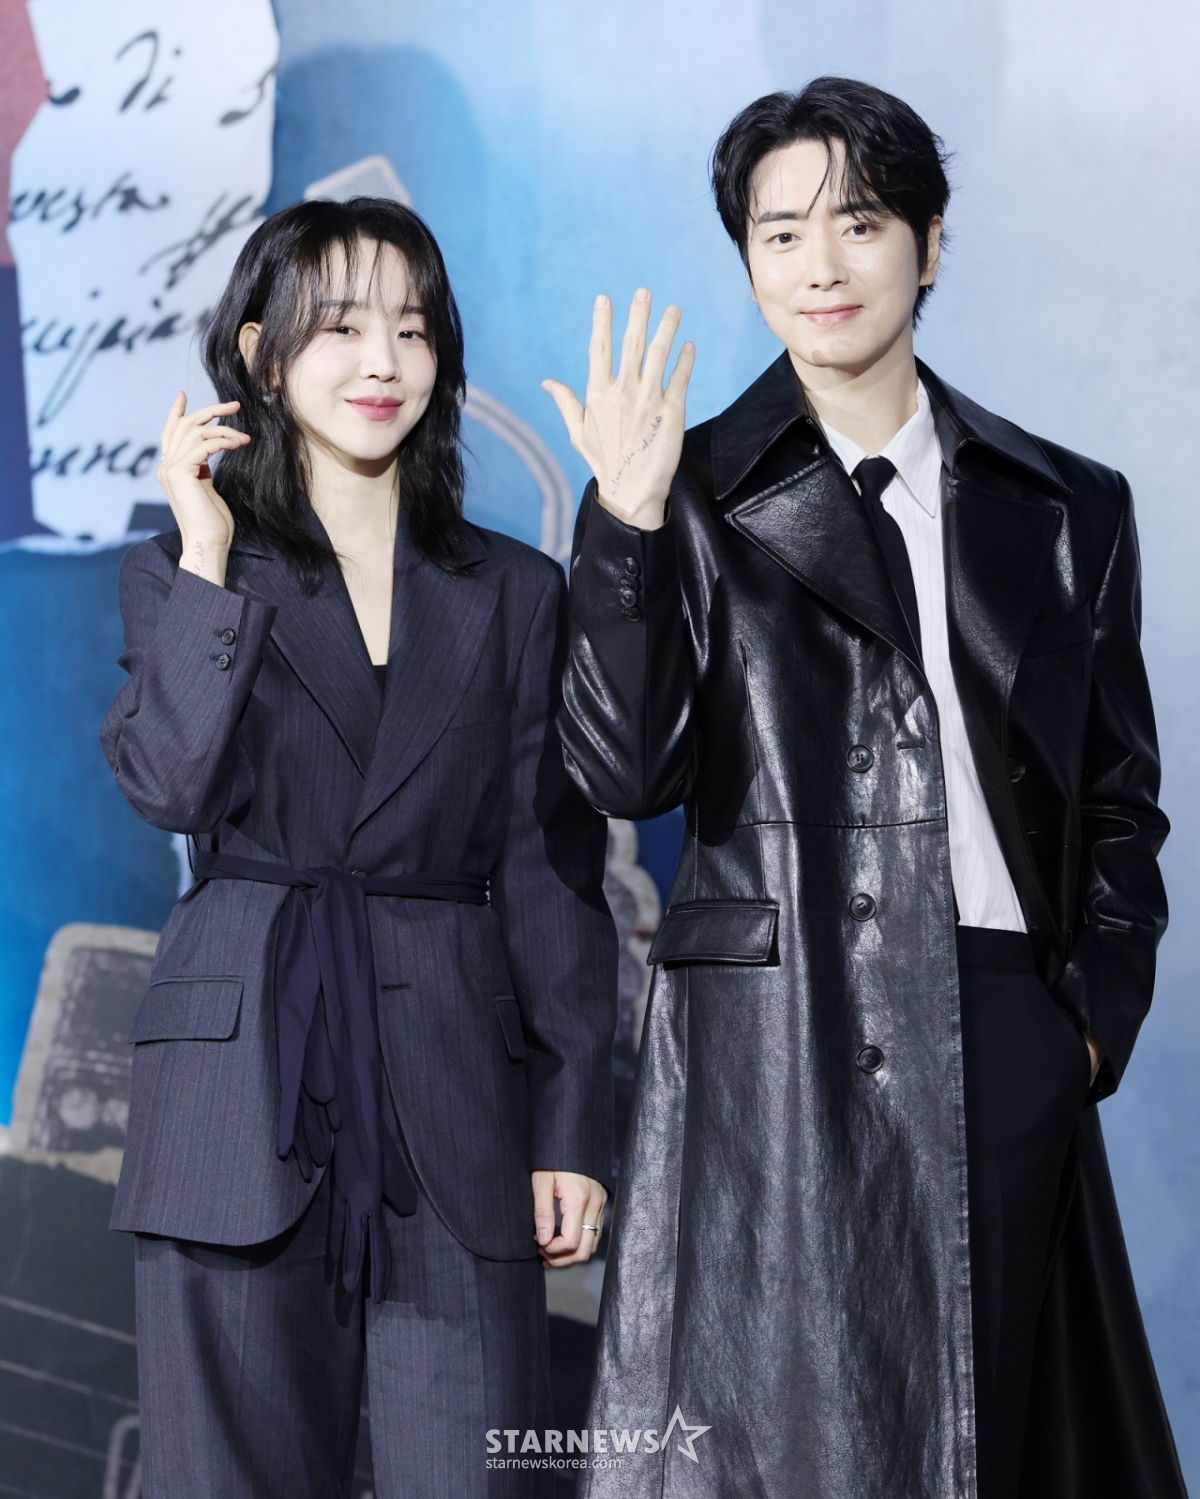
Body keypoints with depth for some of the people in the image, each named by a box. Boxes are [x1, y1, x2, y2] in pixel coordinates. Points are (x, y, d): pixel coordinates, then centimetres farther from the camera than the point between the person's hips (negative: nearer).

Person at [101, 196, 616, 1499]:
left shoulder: (515, 594, 11)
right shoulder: (179, 574, 8)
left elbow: (557, 872, 8)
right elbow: (173, 784, -9)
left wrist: (573, 1129, 2)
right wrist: (209, 556, -9)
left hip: (455, 1098, 1)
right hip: (242, 1086, -1)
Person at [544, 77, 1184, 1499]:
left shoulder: (1069, 511, 11)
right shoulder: (699, 500, 4)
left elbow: (1119, 796, 16)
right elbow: (628, 773, -7)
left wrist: (1098, 1013, 5)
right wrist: (630, 528, -16)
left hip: (1006, 1060, 3)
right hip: (775, 1059, -2)